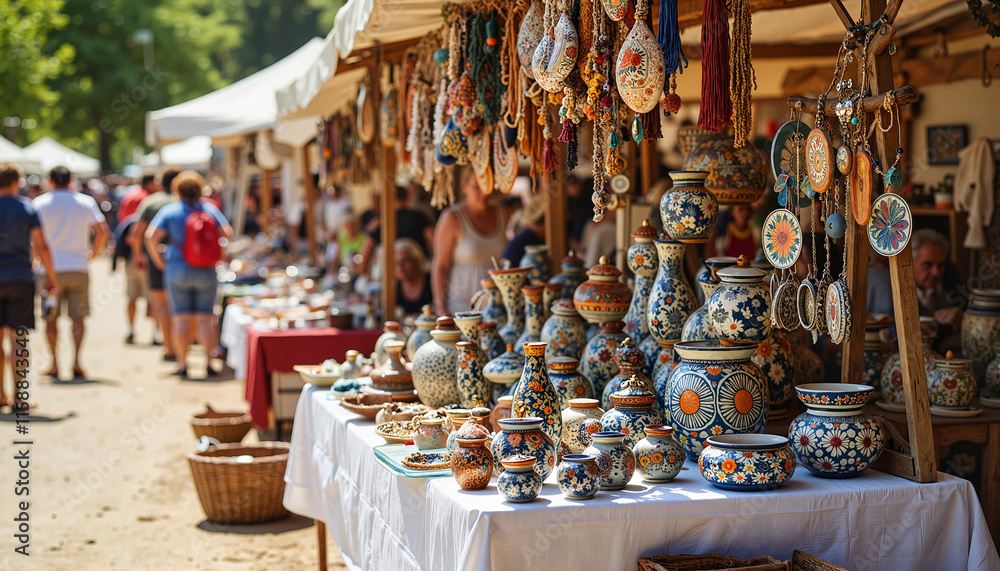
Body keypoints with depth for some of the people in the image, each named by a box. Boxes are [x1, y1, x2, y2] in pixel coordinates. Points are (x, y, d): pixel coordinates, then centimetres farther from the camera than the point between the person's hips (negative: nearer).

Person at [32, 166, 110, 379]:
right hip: (78, 268, 1)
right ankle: (76, 361, -8)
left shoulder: (40, 203, 1)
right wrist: (94, 252, 14)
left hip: (51, 269, -1)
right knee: (77, 318, 4)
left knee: (50, 319, 10)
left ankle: (54, 364, 12)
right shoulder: (86, 202, 4)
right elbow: (103, 232, -1)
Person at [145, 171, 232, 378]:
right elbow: (227, 233, -5)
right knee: (205, 318, 4)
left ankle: (182, 364, 1)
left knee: (182, 318, 3)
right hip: (205, 272, 1)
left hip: (177, 270, -1)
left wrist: (158, 260, 3)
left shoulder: (169, 211, 0)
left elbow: (151, 236, -9)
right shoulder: (210, 209, 3)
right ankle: (209, 362, -4)